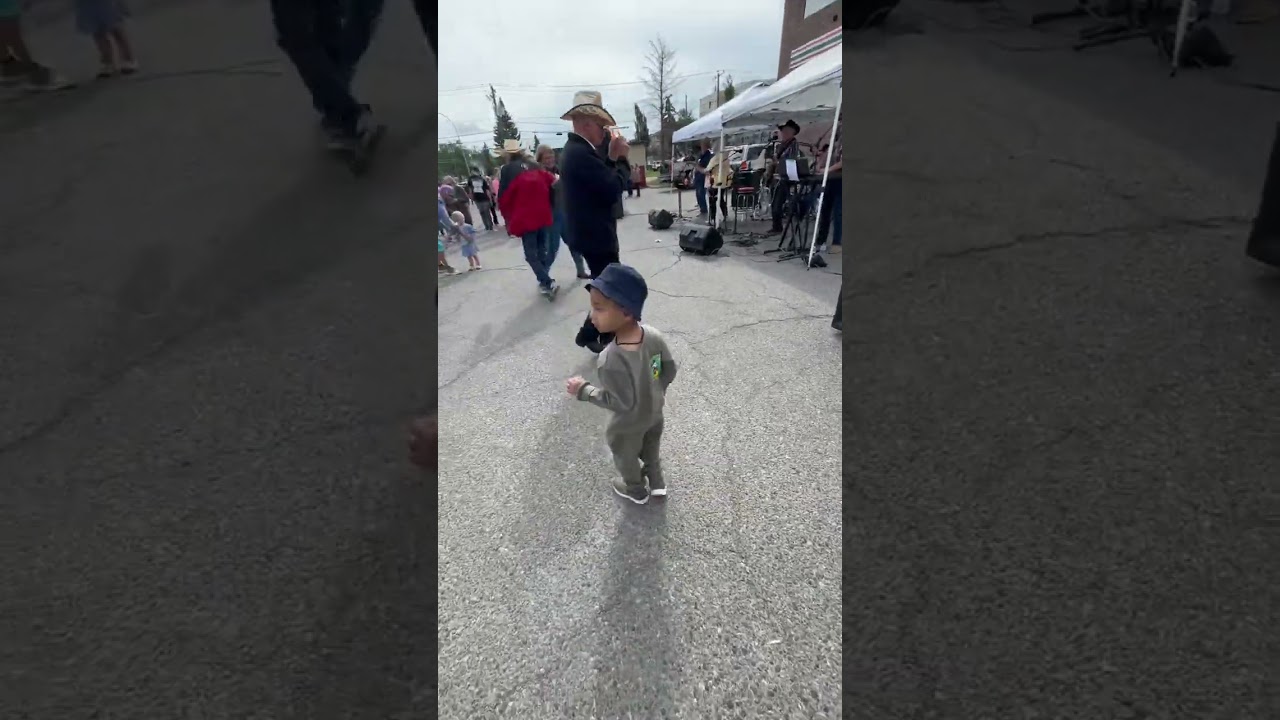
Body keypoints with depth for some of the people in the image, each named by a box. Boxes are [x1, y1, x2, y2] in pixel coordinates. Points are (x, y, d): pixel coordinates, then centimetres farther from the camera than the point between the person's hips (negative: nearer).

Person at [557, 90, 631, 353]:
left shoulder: (575, 149, 13)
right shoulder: (581, 153, -22)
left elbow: (602, 181, 13)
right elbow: (615, 188, -25)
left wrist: (612, 157, 1)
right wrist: (621, 158, -10)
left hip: (589, 231, 11)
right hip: (595, 235, -11)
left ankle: (606, 335, 31)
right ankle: (588, 335, 12)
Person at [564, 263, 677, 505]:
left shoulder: (611, 361, -41)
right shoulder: (654, 335, -24)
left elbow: (622, 402, -29)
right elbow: (670, 371, -9)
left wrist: (583, 390, -19)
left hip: (629, 425, -4)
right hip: (655, 412, 5)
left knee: (625, 456, 27)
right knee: (651, 447, 32)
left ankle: (636, 490, 52)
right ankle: (657, 481, 55)